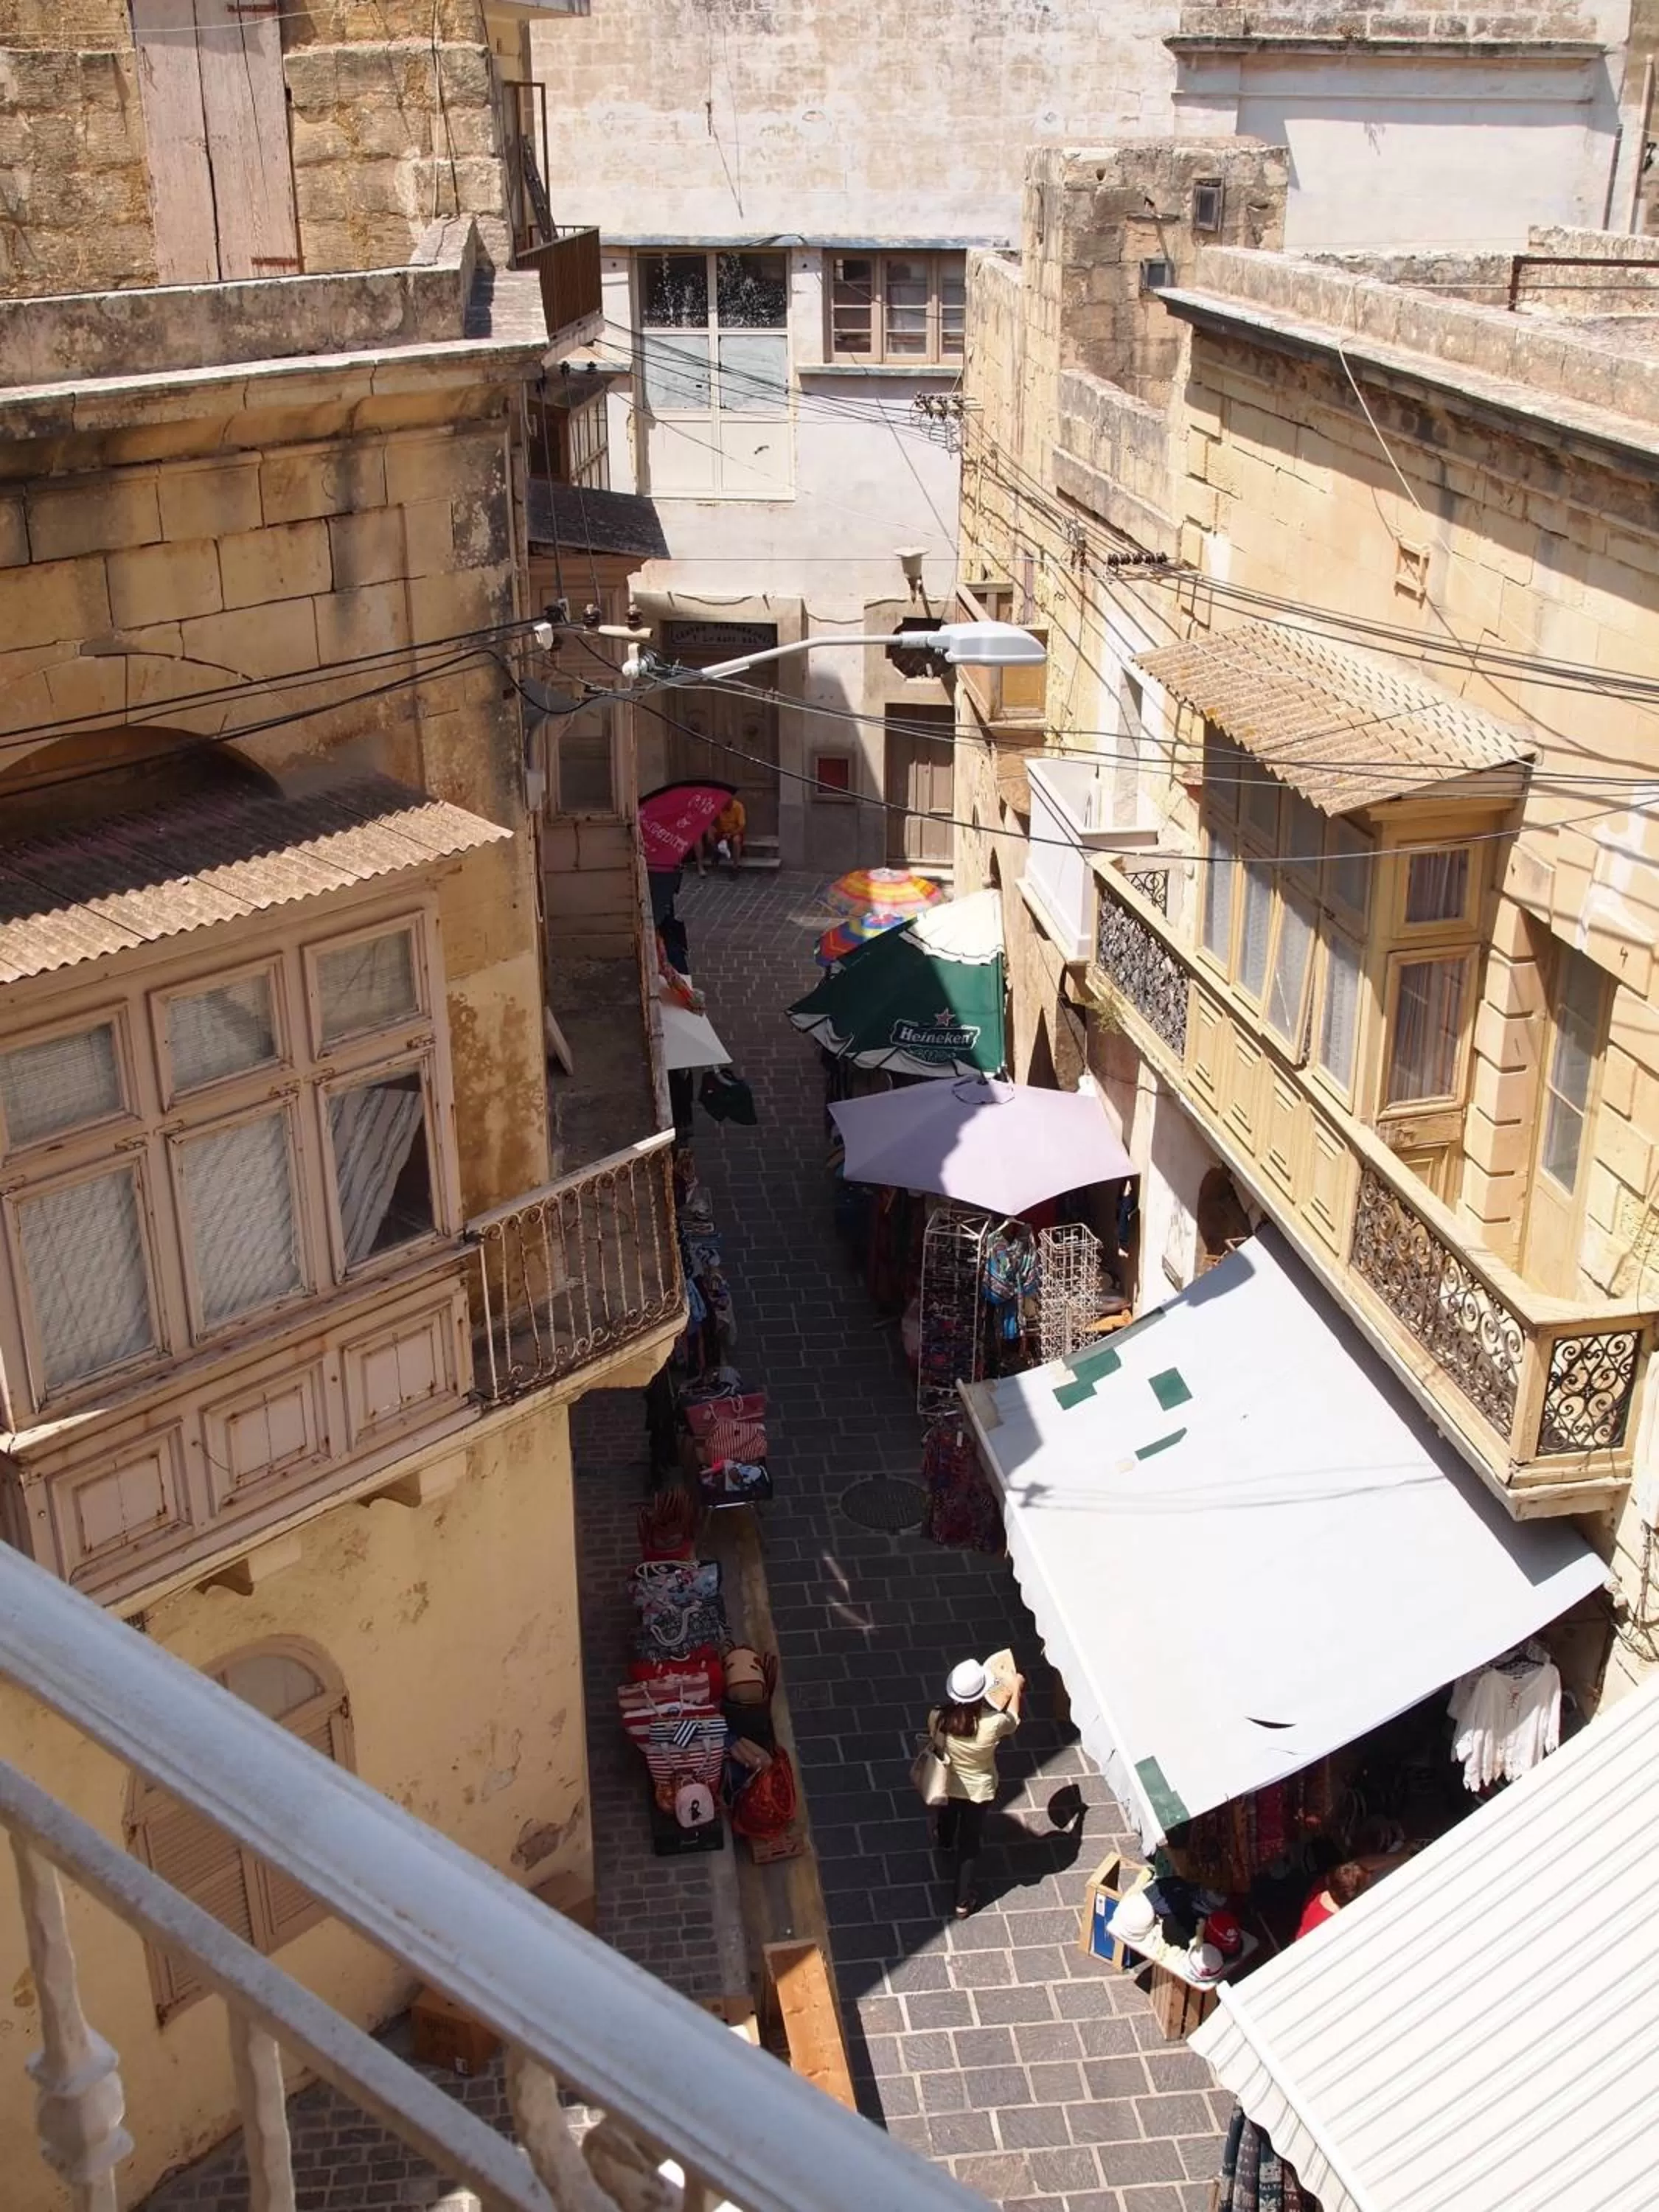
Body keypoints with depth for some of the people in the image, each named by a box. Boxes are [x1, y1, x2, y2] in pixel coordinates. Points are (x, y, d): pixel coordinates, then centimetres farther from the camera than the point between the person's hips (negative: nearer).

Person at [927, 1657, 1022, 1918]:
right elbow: (1013, 1720, -10)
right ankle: (963, 1901, 33)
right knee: (969, 1842, 20)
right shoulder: (992, 1724, -36)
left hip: (948, 1784, 2)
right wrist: (1017, 1687, 6)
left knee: (947, 1816, 37)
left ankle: (944, 1841, 70)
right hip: (978, 1789, -2)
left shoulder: (938, 1717, -30)